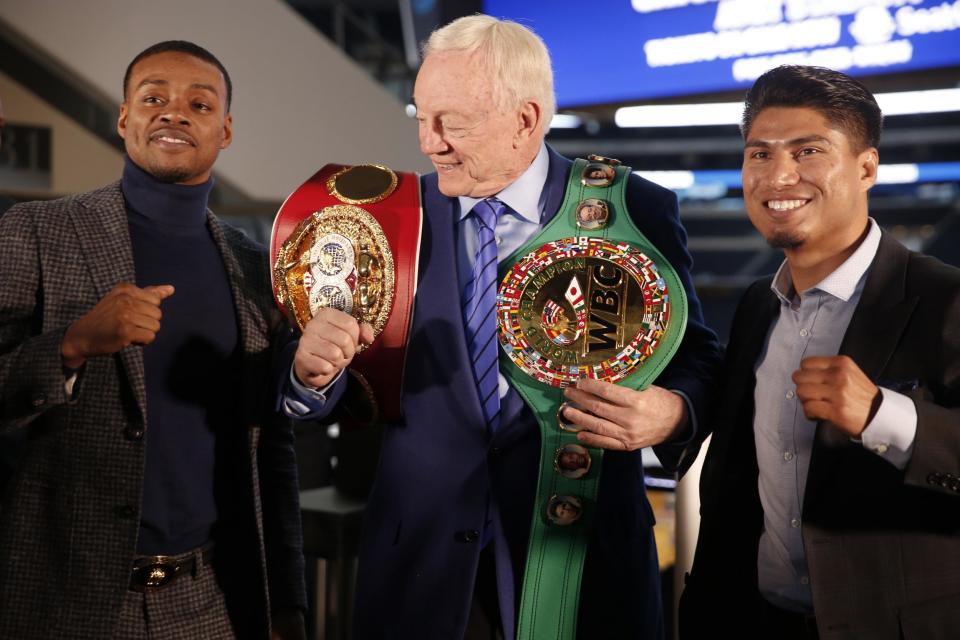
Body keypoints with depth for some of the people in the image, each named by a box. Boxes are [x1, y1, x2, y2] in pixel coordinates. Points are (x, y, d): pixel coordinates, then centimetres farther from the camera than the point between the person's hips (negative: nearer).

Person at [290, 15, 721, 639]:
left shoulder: (636, 211, -7)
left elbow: (694, 356, -3)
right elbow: (356, 388, -1)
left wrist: (672, 413, -24)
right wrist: (317, 366, -23)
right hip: (419, 545, 2)